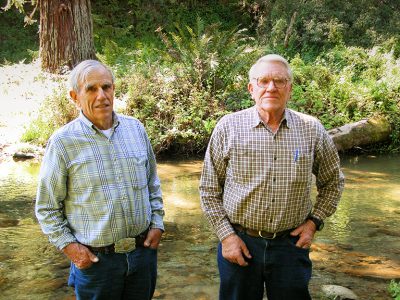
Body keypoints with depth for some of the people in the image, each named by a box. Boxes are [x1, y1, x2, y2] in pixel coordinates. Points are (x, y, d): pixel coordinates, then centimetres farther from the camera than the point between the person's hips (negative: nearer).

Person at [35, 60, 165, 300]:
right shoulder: (63, 142, -10)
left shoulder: (136, 129, 2)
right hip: (95, 259, -3)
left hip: (144, 250, 4)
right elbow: (47, 207, -3)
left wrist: (157, 223, 4)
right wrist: (69, 246, -10)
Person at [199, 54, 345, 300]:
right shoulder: (228, 127, -6)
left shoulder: (312, 130, -2)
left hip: (291, 244, 1)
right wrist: (226, 235, -5)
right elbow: (209, 188, 0)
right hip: (239, 243, -1)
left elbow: (333, 182, 12)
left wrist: (314, 221, 1)